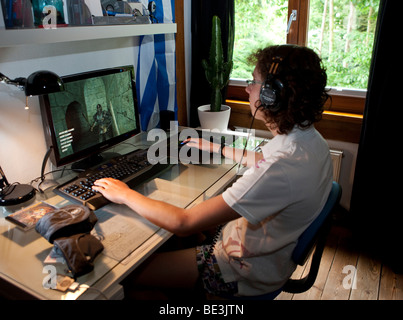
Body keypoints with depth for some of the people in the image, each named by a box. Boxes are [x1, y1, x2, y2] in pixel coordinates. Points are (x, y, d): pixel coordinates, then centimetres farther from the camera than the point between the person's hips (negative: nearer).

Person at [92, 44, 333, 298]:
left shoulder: (281, 170, -37)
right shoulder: (307, 137, -6)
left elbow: (184, 223, -33)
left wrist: (125, 194, -18)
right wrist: (217, 148, 24)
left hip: (247, 274, -9)